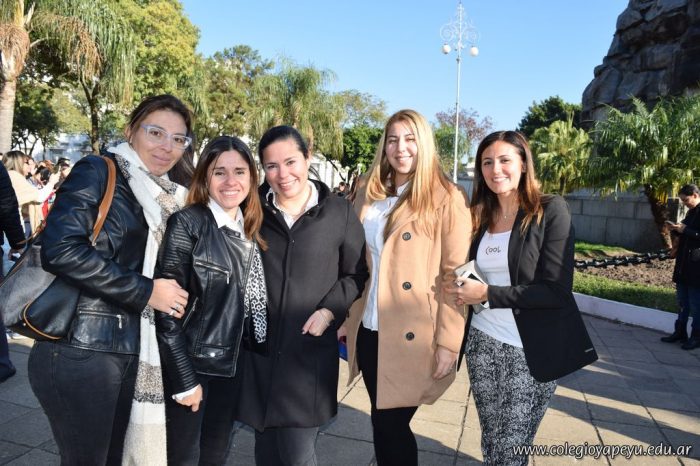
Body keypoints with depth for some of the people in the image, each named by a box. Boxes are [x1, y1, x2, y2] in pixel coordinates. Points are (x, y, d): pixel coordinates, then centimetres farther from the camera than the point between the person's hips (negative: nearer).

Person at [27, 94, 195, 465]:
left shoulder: (167, 198, 13)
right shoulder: (98, 172, -6)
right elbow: (60, 249, -19)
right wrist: (145, 292, -17)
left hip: (132, 353, 7)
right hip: (81, 350, -6)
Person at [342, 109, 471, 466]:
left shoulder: (447, 200, -8)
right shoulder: (368, 194, 9)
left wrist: (448, 343, -13)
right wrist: (347, 320, 11)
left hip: (411, 337, -5)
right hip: (369, 331, 5)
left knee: (389, 426, 3)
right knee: (385, 424, 16)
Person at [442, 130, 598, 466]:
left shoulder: (550, 210, -10)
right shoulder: (480, 215, 6)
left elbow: (556, 291, -16)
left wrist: (487, 294, -20)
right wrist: (458, 286, -8)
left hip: (532, 350, -4)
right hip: (483, 342, 5)